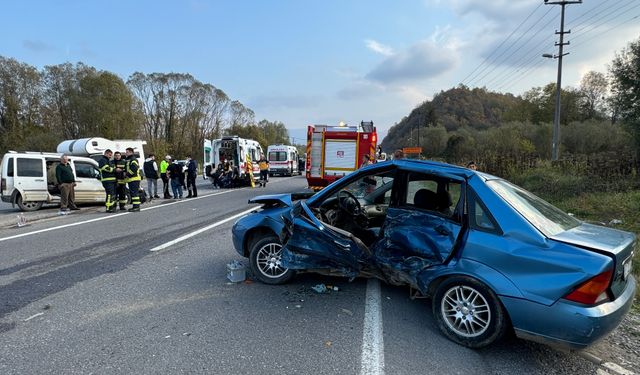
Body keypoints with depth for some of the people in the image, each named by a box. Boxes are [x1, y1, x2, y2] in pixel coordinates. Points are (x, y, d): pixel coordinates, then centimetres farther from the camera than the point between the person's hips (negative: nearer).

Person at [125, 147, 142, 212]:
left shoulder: (133, 160, -11)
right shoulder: (128, 160, 23)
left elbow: (134, 169, -23)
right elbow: (127, 169, 28)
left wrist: (127, 173, -15)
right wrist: (125, 172, 7)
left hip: (134, 179, -11)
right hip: (130, 179, 11)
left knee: (134, 193, -12)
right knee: (132, 193, 13)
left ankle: (136, 207, -12)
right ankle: (135, 206, 19)